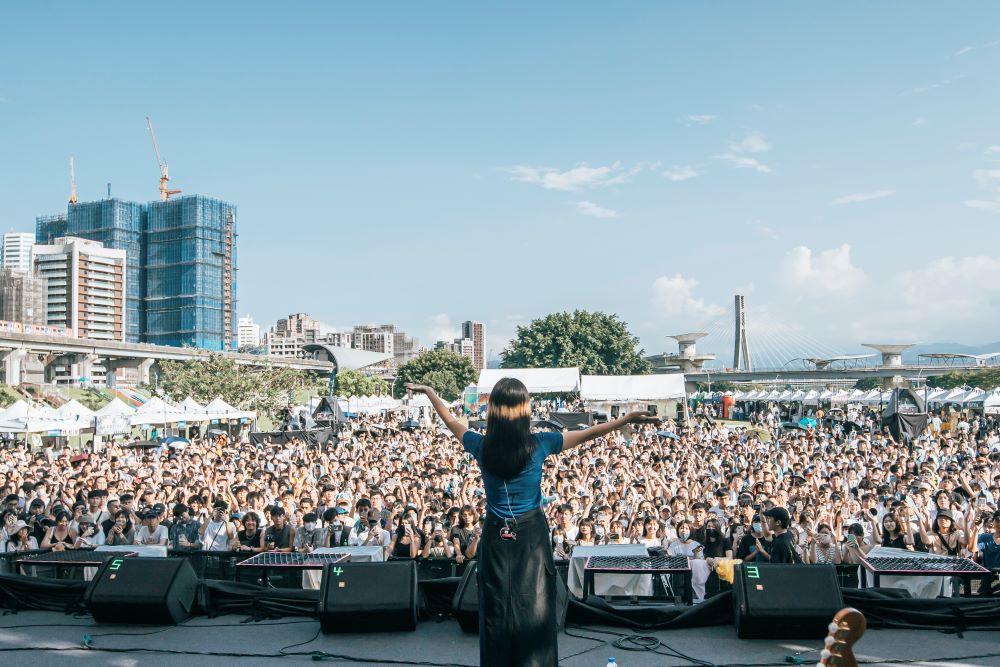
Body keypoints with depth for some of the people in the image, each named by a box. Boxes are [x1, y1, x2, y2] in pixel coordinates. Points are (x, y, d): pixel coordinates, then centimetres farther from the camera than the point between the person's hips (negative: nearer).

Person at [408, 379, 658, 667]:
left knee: (496, 611, 12)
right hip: (532, 534, -2)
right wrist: (628, 419, 0)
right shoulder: (539, 444, -13)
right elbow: (587, 434, -7)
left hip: (496, 535, 2)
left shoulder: (481, 446, -9)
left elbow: (451, 422, 9)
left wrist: (428, 392, 23)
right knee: (535, 610, 7)